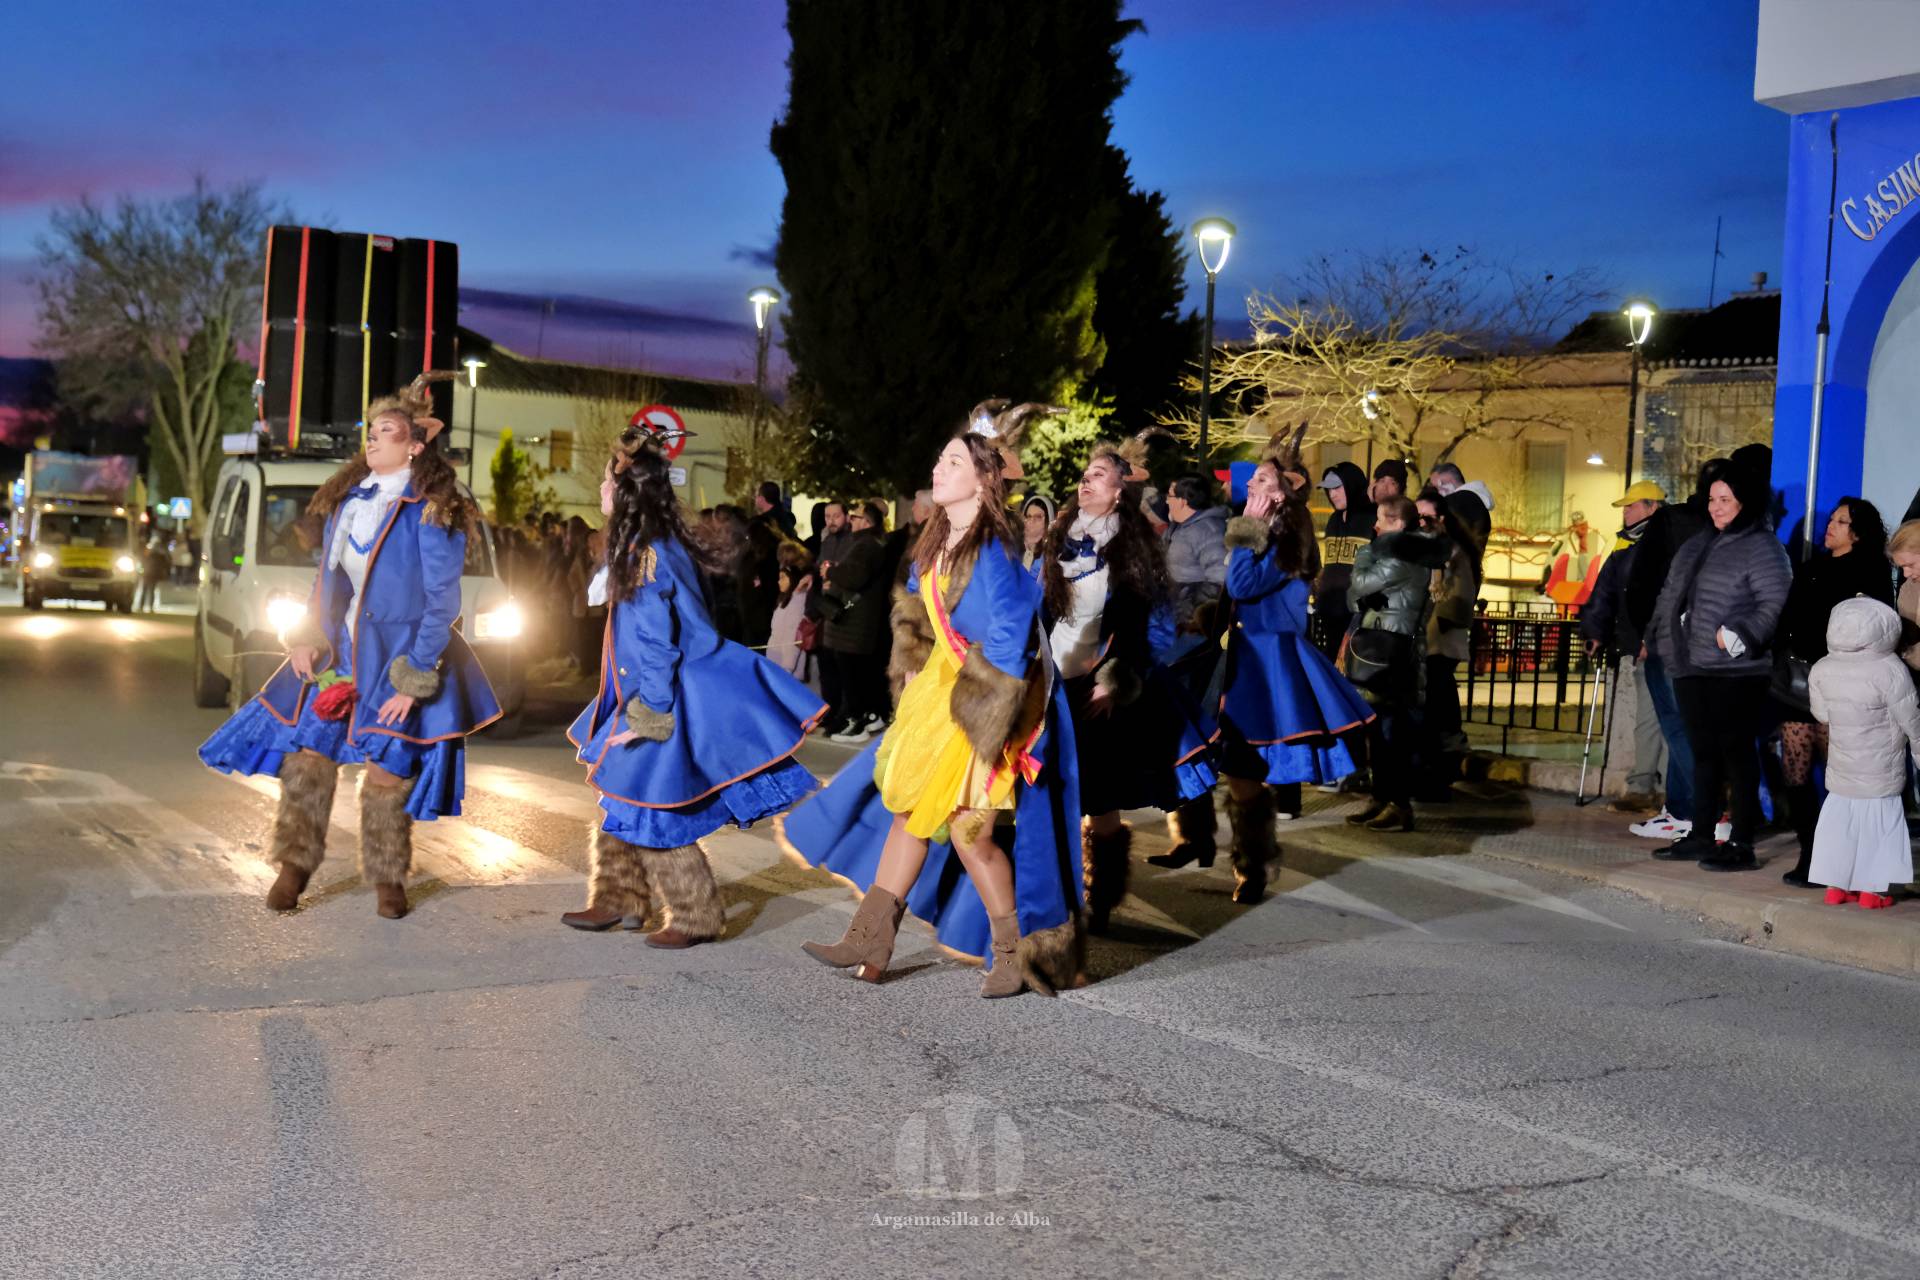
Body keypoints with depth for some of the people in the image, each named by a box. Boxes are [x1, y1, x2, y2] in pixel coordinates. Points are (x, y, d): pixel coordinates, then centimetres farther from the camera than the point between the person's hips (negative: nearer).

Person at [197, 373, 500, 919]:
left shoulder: (430, 511, -11)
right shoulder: (348, 499, 8)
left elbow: (442, 603, -12)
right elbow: (328, 575, 16)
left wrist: (413, 682, -15)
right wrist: (306, 638, 2)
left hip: (397, 655, -5)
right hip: (338, 648, 6)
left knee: (386, 770, -1)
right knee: (306, 752, 3)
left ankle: (387, 878, 18)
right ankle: (296, 863, 19)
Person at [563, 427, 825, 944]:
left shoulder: (649, 554, -20)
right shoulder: (649, 546, 10)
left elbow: (657, 643, -21)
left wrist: (646, 714, -19)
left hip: (658, 701, -10)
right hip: (643, 693, 10)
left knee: (650, 810, -3)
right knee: (618, 793, 16)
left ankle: (695, 917, 6)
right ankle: (616, 900, 26)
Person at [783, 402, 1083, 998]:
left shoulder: (993, 552, -20)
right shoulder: (937, 544, 6)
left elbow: (1008, 643, -21)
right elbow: (916, 619, 20)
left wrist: (982, 712, -18)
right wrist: (916, 679, 12)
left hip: (984, 706, -9)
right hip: (938, 693, 9)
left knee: (968, 830, -5)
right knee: (908, 807, 10)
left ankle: (1017, 956, 12)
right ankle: (870, 941, 18)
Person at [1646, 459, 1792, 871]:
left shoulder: (1762, 548, -7)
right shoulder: (1697, 546, 18)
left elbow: (1776, 602, -17)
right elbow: (1671, 594, 23)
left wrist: (1739, 636, -22)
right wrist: (1664, 638, 16)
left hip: (1737, 672, -8)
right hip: (1693, 668, 8)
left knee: (1736, 752, -4)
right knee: (1703, 752, 13)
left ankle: (1741, 844, 1)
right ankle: (1700, 837, 21)